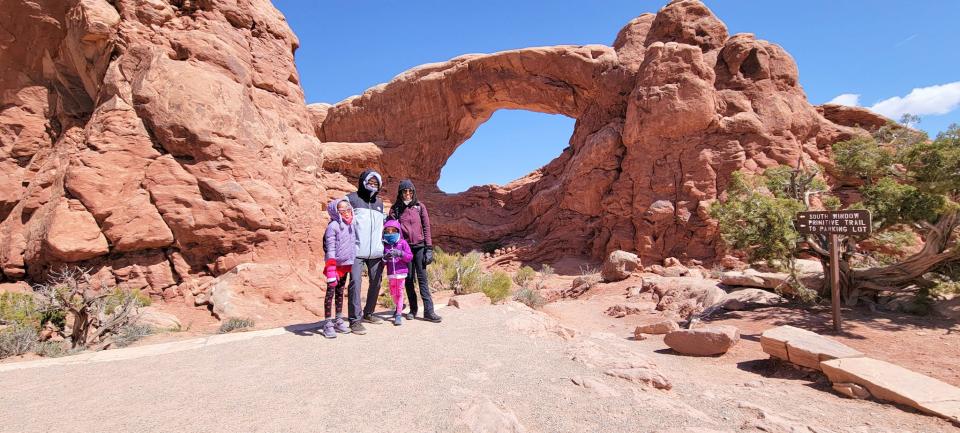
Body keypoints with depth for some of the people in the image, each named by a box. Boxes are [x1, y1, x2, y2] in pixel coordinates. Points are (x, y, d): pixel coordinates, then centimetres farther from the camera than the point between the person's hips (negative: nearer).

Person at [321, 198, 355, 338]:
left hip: (346, 265, 7)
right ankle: (328, 324, 6)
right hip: (335, 264, -7)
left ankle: (339, 321, 25)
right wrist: (331, 270, -21)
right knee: (331, 292, 0)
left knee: (340, 292, 15)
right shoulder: (333, 226, -12)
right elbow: (330, 249, -16)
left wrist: (354, 267, 18)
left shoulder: (351, 225, 8)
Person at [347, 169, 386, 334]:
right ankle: (355, 320, -5)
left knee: (376, 282, 9)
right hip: (357, 251, -6)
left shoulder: (379, 202, 19)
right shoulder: (352, 198, 2)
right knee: (355, 282, -11)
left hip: (376, 251, 6)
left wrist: (386, 248, 23)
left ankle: (368, 313, 26)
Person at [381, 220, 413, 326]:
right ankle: (399, 306, 40)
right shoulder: (384, 245, 3)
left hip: (401, 272, -3)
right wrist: (385, 258, -18)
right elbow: (382, 261, 4)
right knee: (393, 293, 16)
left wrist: (401, 253, -21)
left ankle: (398, 315, 3)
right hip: (390, 274, 3)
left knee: (400, 293, -2)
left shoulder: (402, 243, -3)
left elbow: (410, 257, -6)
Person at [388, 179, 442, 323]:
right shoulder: (395, 209, 6)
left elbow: (426, 227, 3)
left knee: (422, 278, -4)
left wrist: (429, 248, -4)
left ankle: (428, 310, -5)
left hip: (419, 246, -1)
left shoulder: (420, 206, 5)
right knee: (408, 279, 6)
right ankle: (412, 309, 16)